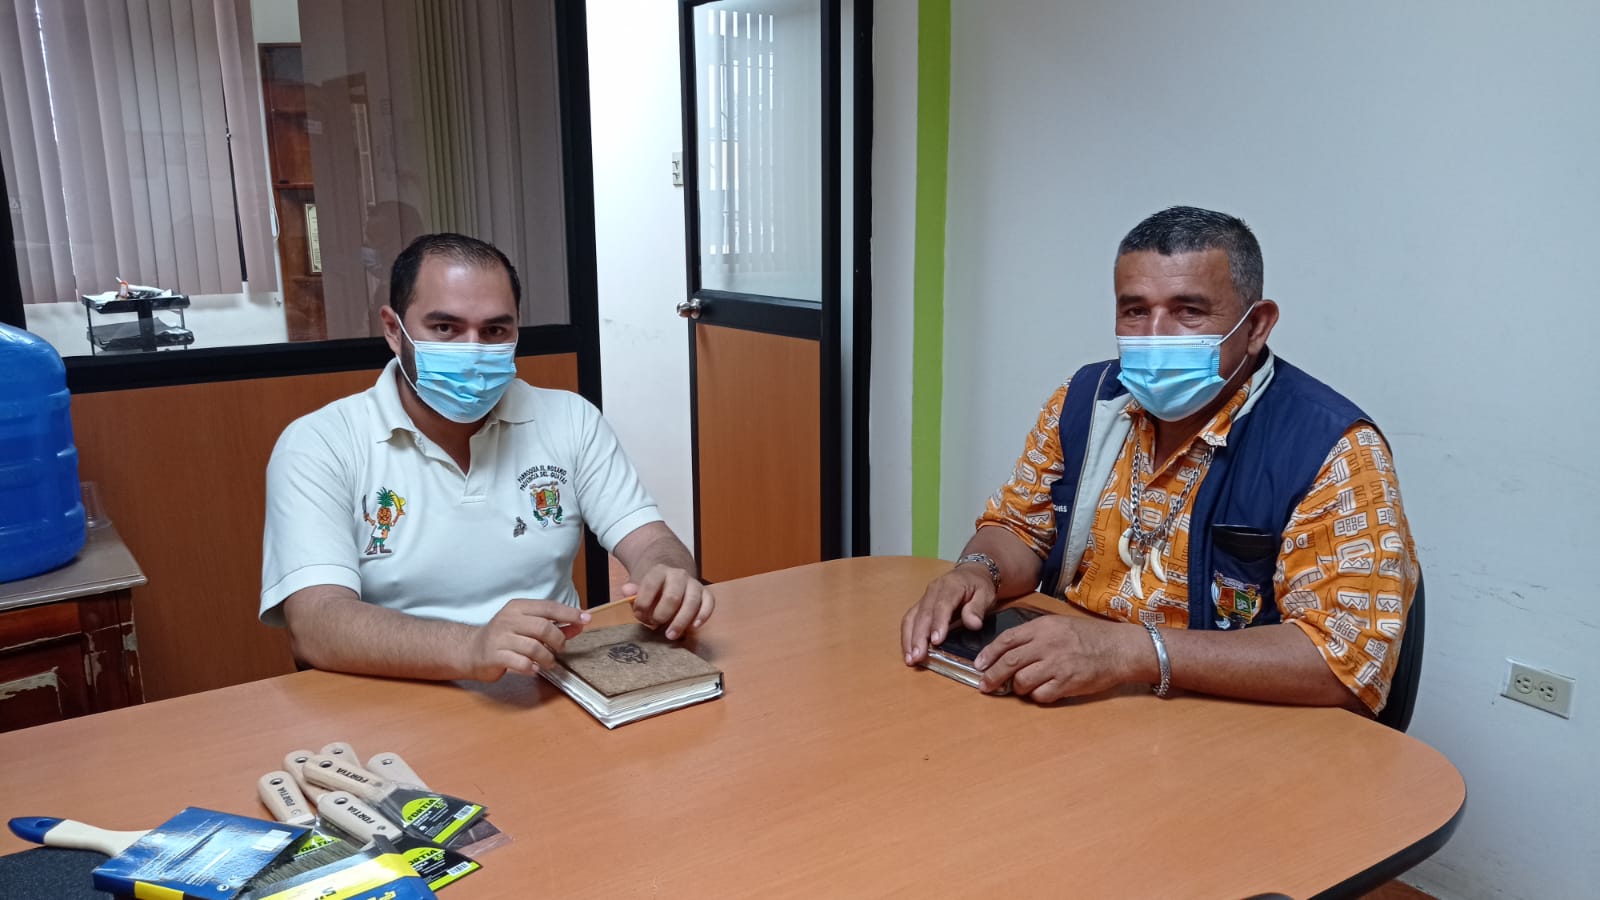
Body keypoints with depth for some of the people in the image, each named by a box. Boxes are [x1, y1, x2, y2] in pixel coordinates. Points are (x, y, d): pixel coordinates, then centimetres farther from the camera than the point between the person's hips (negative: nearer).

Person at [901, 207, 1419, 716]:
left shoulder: (1332, 449, -16)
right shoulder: (1086, 400, 1)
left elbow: (1352, 657, -23)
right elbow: (1019, 527, 12)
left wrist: (1131, 650, -32)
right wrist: (977, 573, -12)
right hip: (1068, 713, 6)